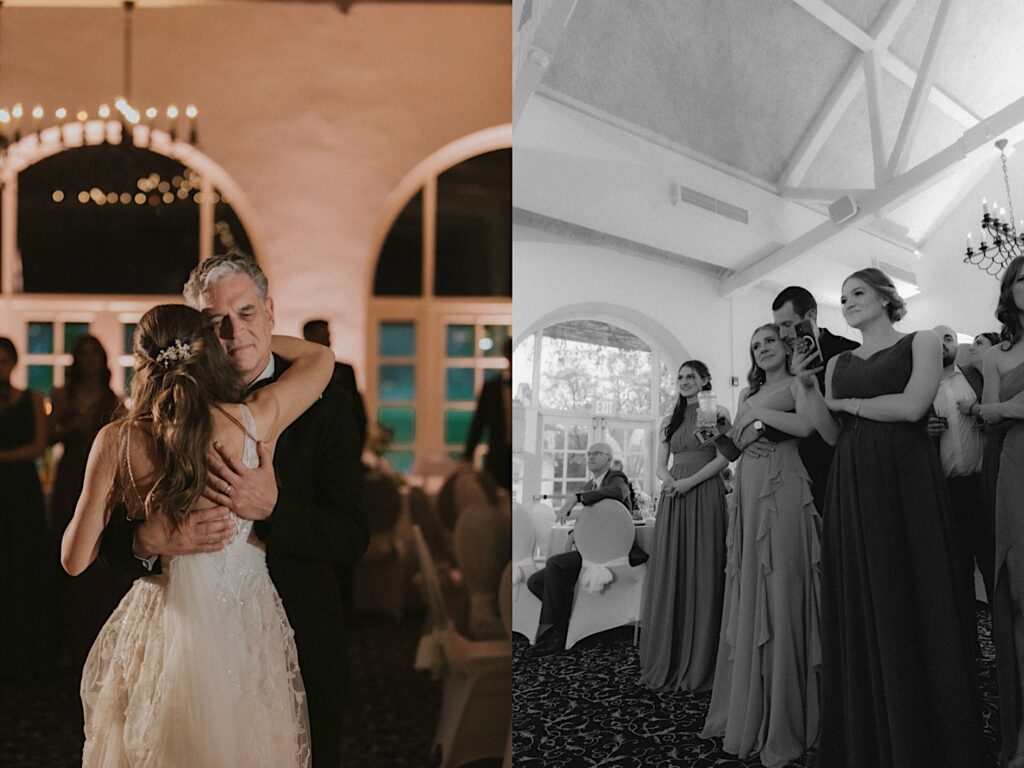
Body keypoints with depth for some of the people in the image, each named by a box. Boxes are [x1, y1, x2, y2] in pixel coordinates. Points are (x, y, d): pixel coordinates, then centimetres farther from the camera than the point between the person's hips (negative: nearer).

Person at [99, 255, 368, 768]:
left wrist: (273, 509, -29)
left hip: (300, 638, -1)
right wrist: (148, 540, -27)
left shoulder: (323, 404, -8)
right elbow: (112, 538, -4)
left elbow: (353, 537, -13)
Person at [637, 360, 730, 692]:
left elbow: (723, 458, -5)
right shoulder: (669, 421, 18)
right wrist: (669, 480, -9)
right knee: (669, 573, 1)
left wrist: (689, 482, -14)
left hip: (704, 495, -4)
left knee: (701, 573, -4)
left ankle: (698, 665, 2)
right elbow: (661, 465, 14)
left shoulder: (717, 413, 4)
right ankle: (668, 662, 7)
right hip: (673, 498, 5)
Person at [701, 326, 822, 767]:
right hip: (748, 487, 7)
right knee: (749, 594, 6)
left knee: (780, 591, -6)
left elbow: (805, 425, -15)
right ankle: (746, 710, 12)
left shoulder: (797, 383, 2)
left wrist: (759, 413, -5)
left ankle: (782, 725, 0)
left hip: (782, 488, -7)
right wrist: (720, 435, 2)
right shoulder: (748, 392, 22)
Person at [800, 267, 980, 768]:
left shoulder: (920, 343, 6)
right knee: (858, 610, 2)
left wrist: (846, 403, 0)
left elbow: (912, 406, -11)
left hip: (907, 480, -4)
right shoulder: (838, 363, 18)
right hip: (851, 488, 4)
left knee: (912, 603, -3)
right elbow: (830, 434, 10)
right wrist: (808, 388, -2)